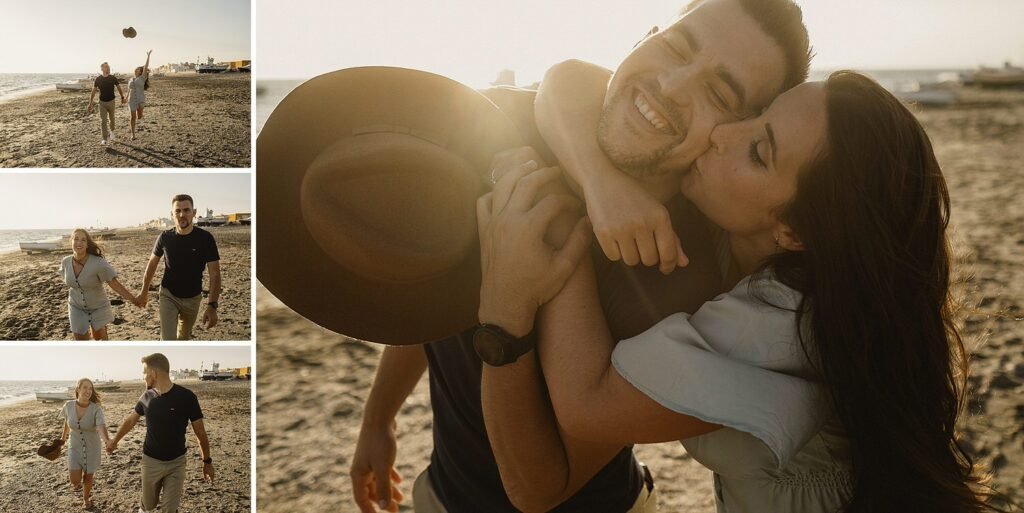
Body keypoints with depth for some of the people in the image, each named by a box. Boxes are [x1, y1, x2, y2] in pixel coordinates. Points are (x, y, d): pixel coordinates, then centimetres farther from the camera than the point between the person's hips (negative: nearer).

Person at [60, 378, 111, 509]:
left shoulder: (96, 409, -23)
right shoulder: (69, 406, -14)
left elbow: (101, 427, -39)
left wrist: (106, 440, -60)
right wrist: (64, 435, 25)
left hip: (91, 448, -1)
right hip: (75, 447, 1)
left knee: (88, 478, 13)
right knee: (75, 481, -8)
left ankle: (86, 497, 44)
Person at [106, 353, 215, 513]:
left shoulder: (186, 397, -17)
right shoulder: (147, 396, -5)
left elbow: (200, 432, -9)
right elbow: (131, 420, 15)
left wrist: (207, 461, -5)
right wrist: (115, 441, 26)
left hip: (176, 463, -3)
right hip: (150, 461, 3)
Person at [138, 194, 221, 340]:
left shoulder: (205, 238, -16)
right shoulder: (165, 238, -10)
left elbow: (215, 274, -16)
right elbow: (152, 264, 8)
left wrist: (212, 306, -24)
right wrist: (144, 292, 13)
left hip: (193, 298, 0)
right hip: (168, 295, 0)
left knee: (184, 337, 19)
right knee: (168, 341, -14)